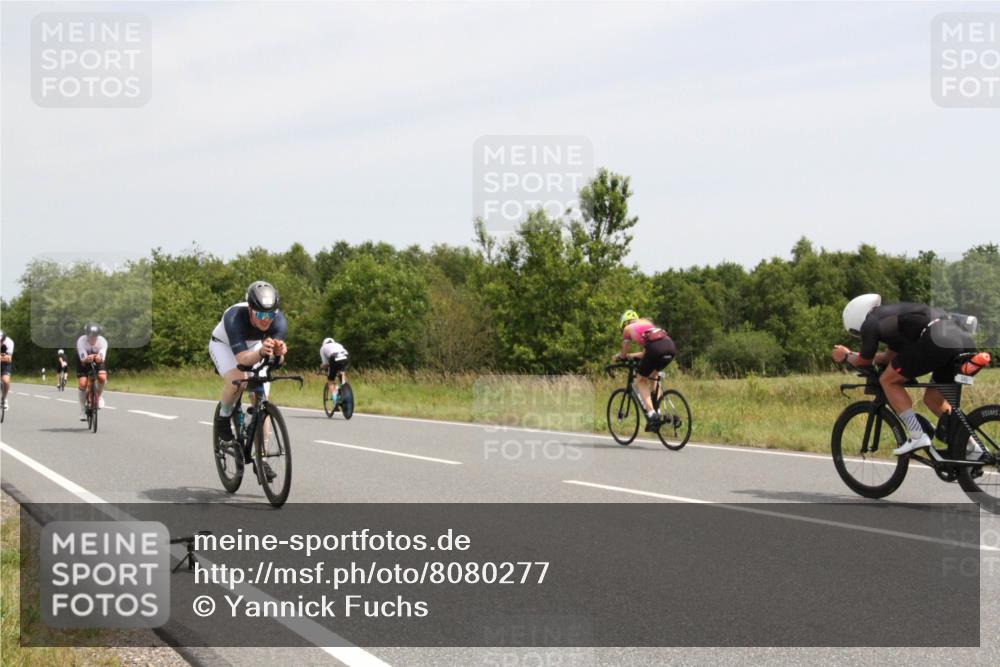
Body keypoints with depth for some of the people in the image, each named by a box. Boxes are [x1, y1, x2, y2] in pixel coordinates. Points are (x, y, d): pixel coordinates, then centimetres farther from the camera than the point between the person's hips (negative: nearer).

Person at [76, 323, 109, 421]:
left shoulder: (102, 341, -29)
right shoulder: (81, 341, -31)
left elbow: (102, 359, -41)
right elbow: (83, 360, -39)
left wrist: (99, 358, -64)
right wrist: (88, 358, -61)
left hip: (98, 362, 1)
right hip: (84, 362, -1)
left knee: (102, 378, -27)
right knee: (82, 384, -17)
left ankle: (99, 396, 4)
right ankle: (83, 409, 1)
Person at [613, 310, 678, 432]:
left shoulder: (628, 328, 22)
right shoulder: (647, 322, 37)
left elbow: (623, 355, 32)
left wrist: (616, 357, 52)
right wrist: (633, 355, 56)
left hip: (655, 348, -6)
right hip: (671, 346, 6)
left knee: (640, 380, 14)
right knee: (652, 375, 32)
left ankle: (651, 414, -2)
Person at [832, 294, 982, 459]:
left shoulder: (870, 324, 9)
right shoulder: (890, 314, 34)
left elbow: (865, 361, 21)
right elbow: (889, 357, 42)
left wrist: (846, 357, 40)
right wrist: (852, 353, 48)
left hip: (937, 340, -9)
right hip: (965, 340, 9)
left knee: (888, 380, 8)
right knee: (932, 398, 24)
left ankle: (917, 436, -1)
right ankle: (971, 447, 18)